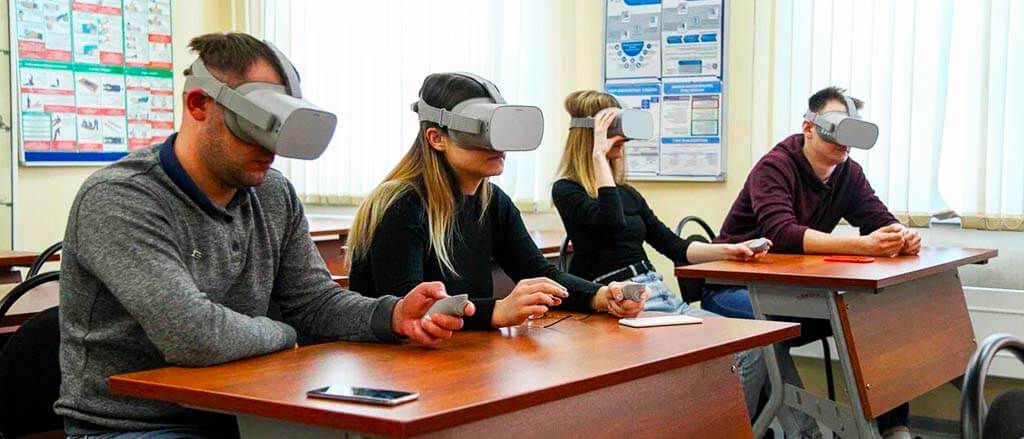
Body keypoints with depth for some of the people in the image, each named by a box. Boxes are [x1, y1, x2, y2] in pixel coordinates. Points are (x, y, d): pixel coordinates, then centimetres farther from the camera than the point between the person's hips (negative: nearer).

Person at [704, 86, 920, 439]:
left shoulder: (849, 173, 4)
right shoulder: (775, 167, -18)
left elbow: (881, 221, -2)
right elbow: (781, 234, -33)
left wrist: (902, 237, -29)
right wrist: (863, 245, -44)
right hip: (734, 288, -6)